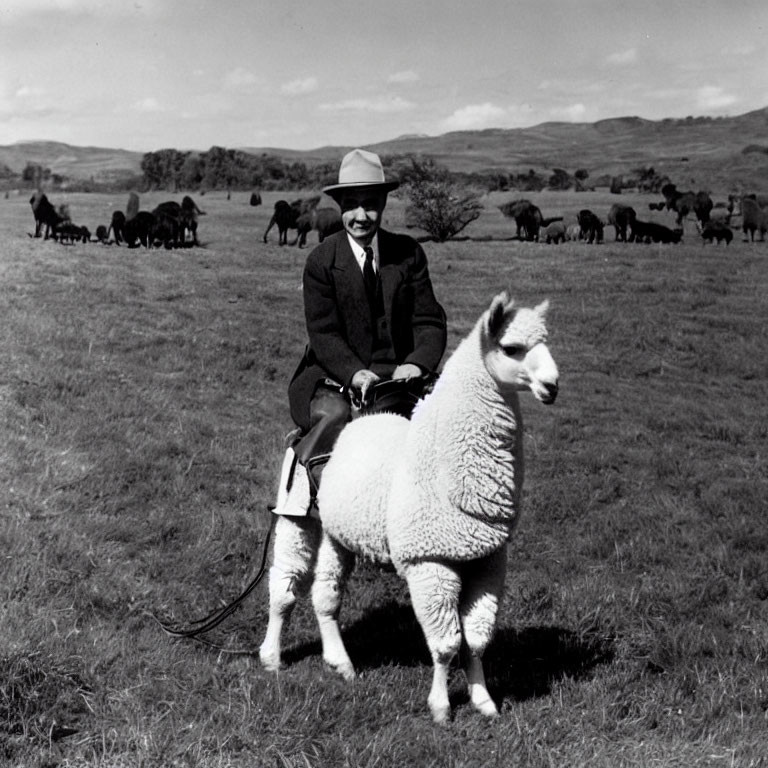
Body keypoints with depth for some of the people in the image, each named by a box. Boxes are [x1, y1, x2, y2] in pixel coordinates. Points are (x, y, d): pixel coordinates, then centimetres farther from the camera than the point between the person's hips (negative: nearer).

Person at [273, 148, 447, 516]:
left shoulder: (409, 254, 6)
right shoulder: (321, 261, -1)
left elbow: (430, 321, 1)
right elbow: (323, 333, -8)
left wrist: (417, 364, -19)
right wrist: (355, 374, -25)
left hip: (396, 372, 2)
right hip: (333, 376, -2)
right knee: (333, 415, -33)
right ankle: (300, 467, -14)